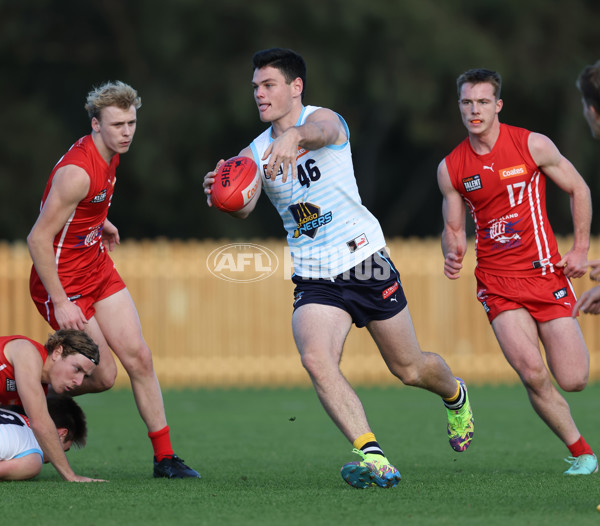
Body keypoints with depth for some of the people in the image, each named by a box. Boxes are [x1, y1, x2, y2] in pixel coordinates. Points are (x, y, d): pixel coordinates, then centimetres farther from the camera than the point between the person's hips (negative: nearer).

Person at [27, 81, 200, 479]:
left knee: (138, 357, 0)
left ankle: (165, 457, 5)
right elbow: (38, 239, -26)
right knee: (103, 375, -5)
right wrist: (60, 303, -25)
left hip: (98, 267, 8)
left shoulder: (110, 155, 1)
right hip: (62, 279, -8)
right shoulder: (77, 172, -27)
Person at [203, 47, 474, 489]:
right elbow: (243, 207, -13)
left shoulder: (324, 118, -8)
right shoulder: (255, 153, 5)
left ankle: (455, 396, 46)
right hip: (314, 280, 3)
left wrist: (292, 137, -60)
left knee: (408, 367, 11)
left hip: (365, 260, -3)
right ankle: (373, 457, -31)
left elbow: (318, 132, -35)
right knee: (315, 359, -25)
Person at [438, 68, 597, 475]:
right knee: (533, 375, -18)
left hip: (545, 272, -1)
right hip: (497, 282, 1)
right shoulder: (450, 168, 2)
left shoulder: (533, 146, -4)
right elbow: (453, 228, 12)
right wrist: (452, 253, -10)